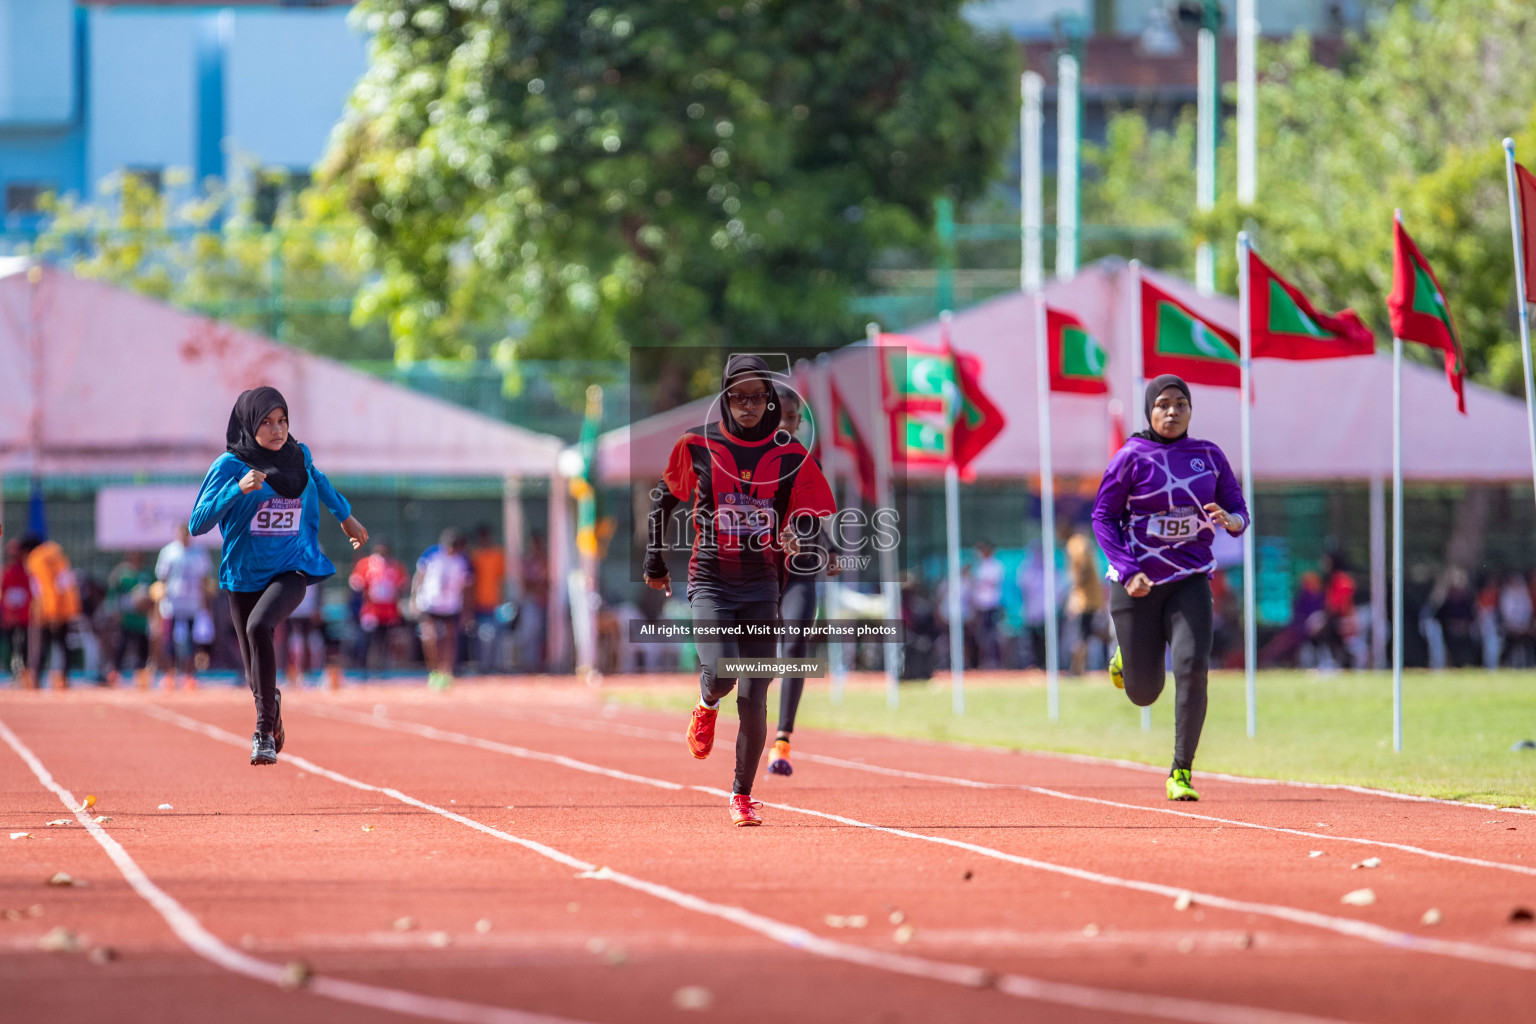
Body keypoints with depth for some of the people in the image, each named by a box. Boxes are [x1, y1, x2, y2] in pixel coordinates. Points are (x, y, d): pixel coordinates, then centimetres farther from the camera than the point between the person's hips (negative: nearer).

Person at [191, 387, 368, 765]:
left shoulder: (298, 457, 0)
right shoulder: (229, 466, -10)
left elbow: (317, 481, 25)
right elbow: (197, 524, -18)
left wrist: (346, 516, 39)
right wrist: (238, 489, -30)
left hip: (292, 569, 0)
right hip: (245, 576, 0)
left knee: (259, 625, -32)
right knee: (258, 680, 6)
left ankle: (264, 731, -26)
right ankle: (272, 704, 46)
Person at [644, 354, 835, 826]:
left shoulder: (790, 454, 0)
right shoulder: (697, 446, 0)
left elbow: (811, 514, 3)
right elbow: (663, 498, 14)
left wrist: (797, 537, -20)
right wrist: (655, 561, 16)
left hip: (762, 586, 1)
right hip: (710, 580, -1)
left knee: (754, 701, -3)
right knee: (720, 672, -24)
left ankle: (742, 795, 16)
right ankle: (707, 706, 15)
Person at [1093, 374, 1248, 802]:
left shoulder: (1209, 456, 3)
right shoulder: (1132, 457, -7)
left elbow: (1239, 513, 8)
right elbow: (1103, 517, -3)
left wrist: (1228, 520, -18)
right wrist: (1128, 571, -16)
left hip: (1190, 581, 2)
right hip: (1137, 583, -2)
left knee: (1192, 666, -21)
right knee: (1143, 693, 2)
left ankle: (1181, 774, -13)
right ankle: (1126, 659, 40)